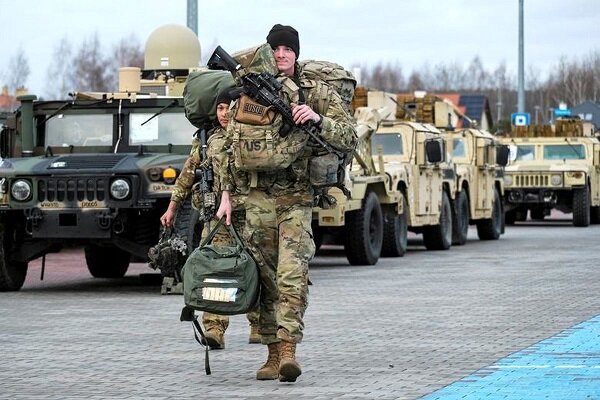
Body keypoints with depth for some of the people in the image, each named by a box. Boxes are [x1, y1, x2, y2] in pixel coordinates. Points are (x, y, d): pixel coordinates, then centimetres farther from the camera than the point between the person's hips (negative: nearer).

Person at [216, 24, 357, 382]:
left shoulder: (318, 93, 4)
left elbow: (350, 138, -3)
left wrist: (318, 119, -20)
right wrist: (227, 195, 4)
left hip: (297, 201, -3)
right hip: (257, 200, 3)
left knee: (292, 277, -16)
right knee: (264, 278, 4)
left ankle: (289, 349, -22)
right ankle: (274, 353, 11)